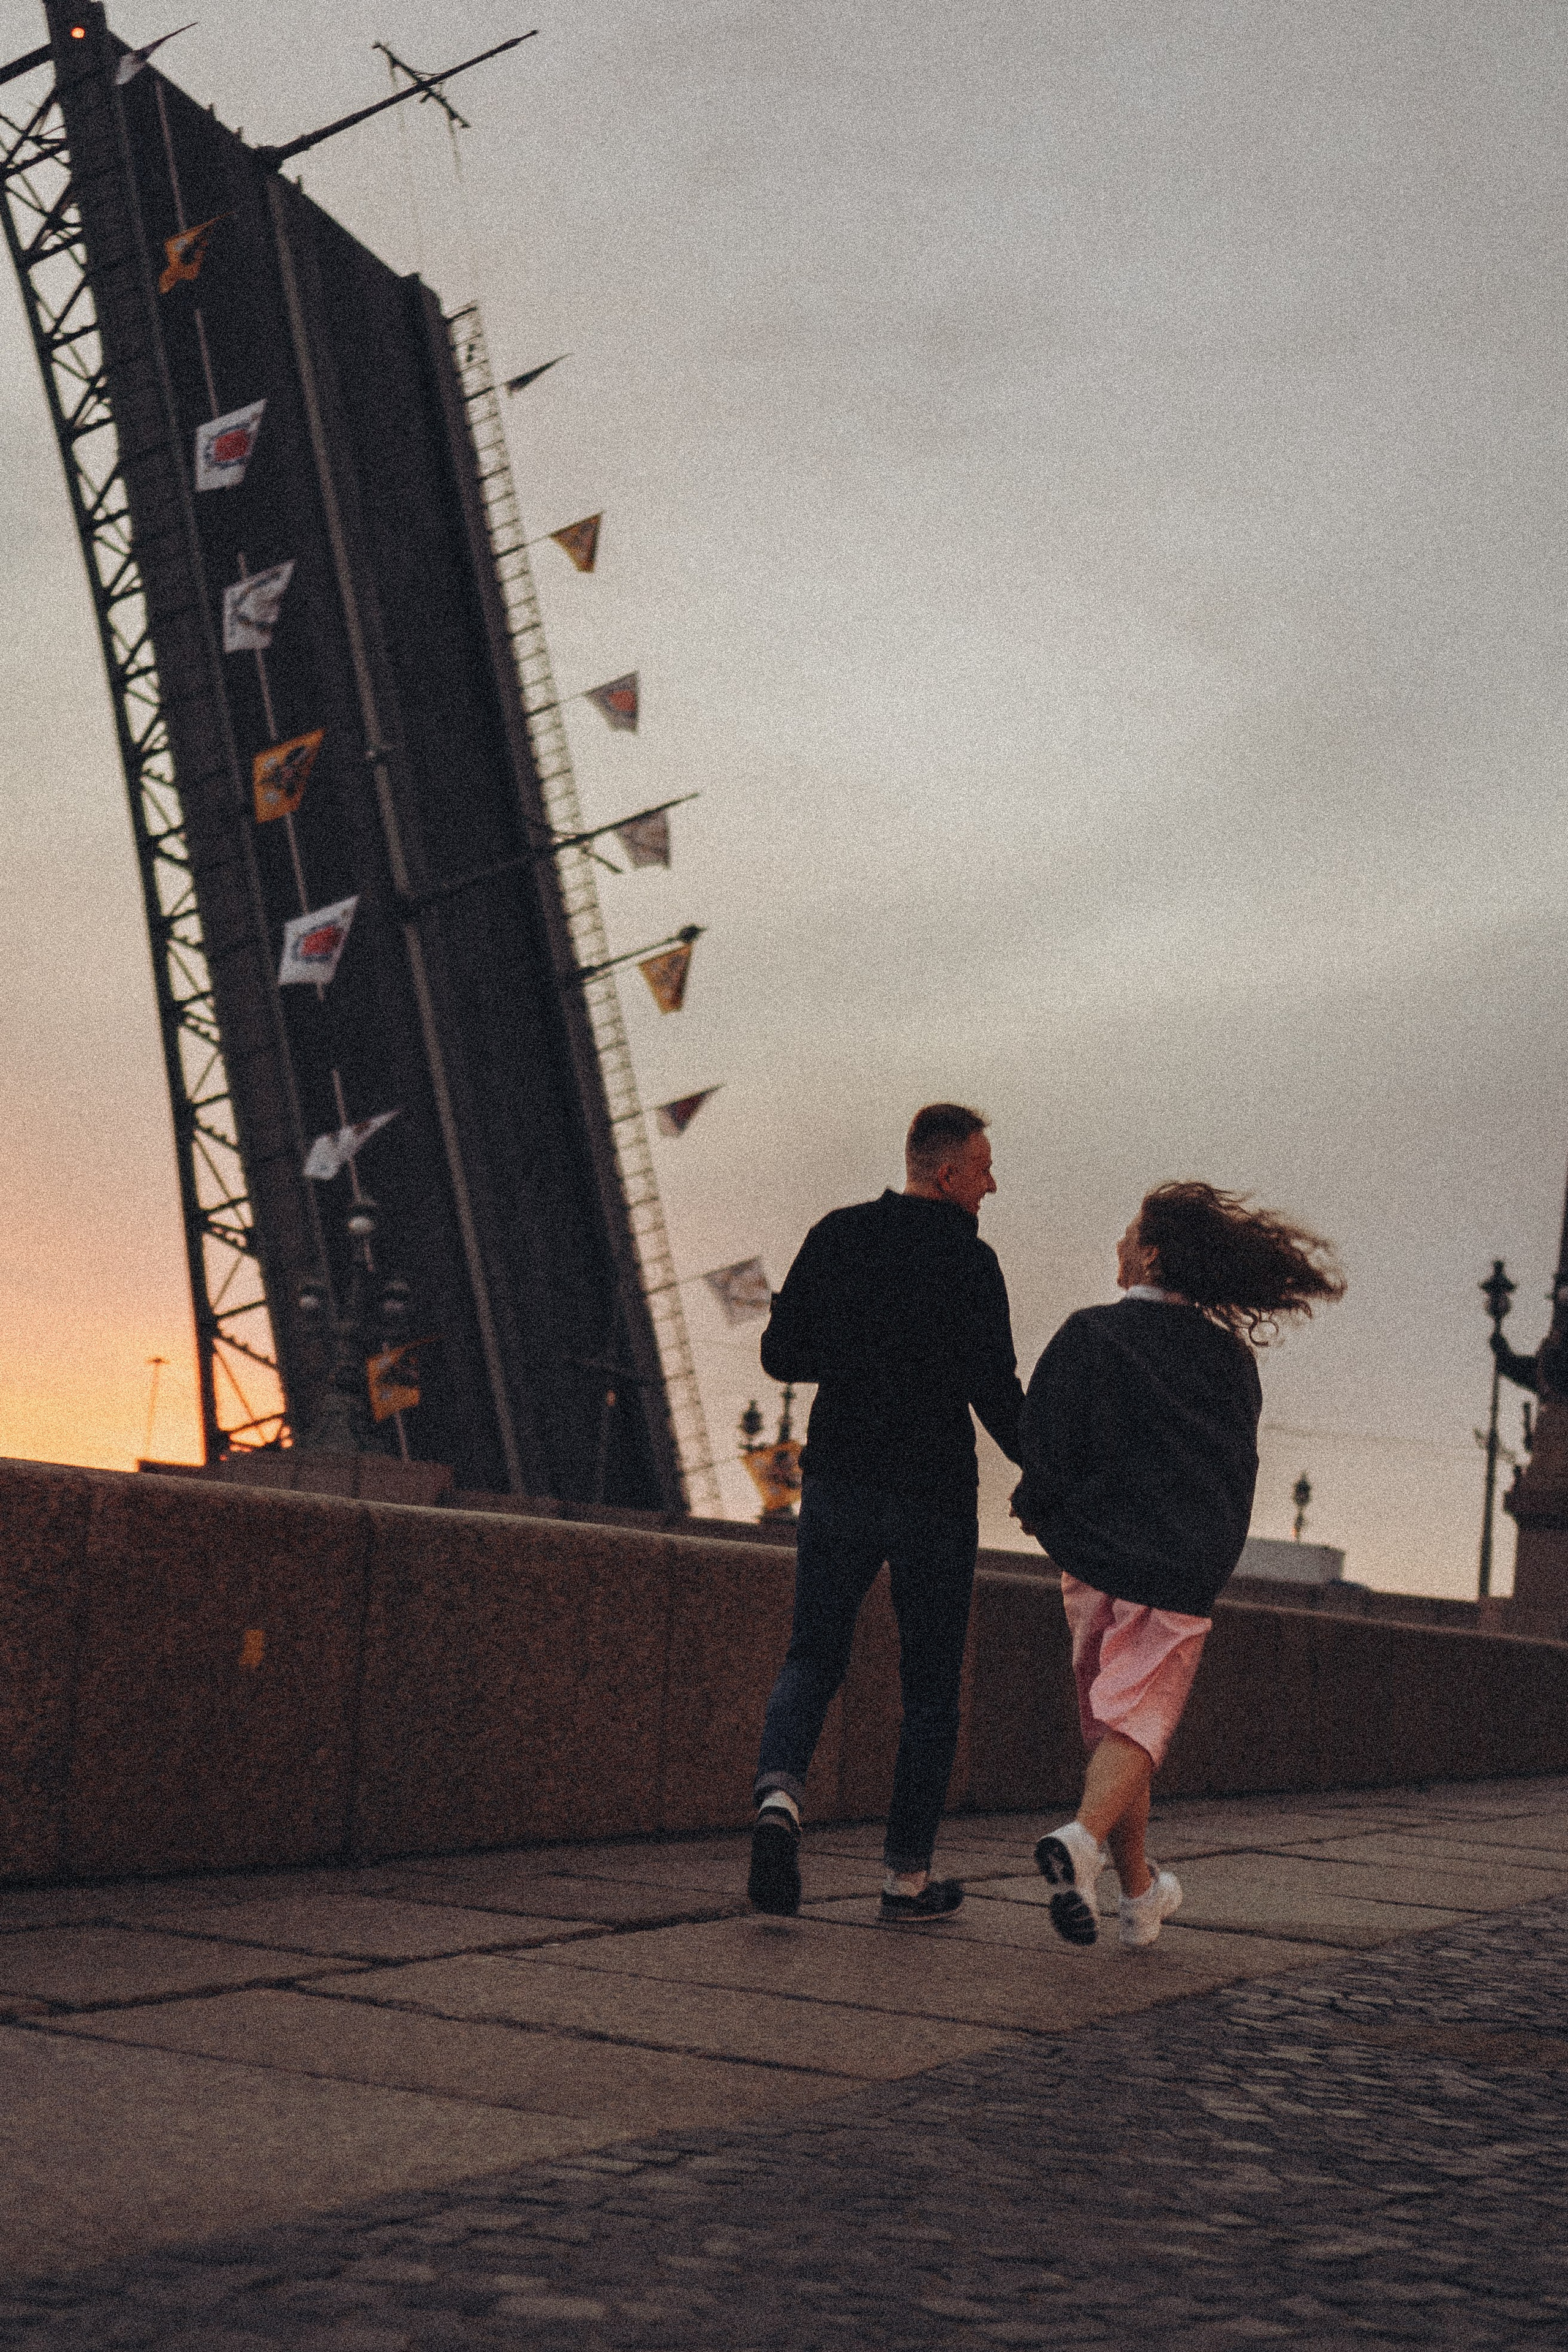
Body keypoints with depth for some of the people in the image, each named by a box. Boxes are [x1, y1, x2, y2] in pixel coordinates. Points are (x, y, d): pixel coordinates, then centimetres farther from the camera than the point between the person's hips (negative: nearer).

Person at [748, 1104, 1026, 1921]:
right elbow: (996, 1395, -13)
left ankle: (778, 1793, -16)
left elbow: (780, 1355, 7)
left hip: (836, 1485, 4)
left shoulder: (834, 1237, 4)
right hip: (932, 1499, -3)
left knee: (812, 1660, 12)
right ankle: (908, 1875, 12)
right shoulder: (967, 1260, -10)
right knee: (930, 1689, 9)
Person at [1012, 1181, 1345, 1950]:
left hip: (1098, 1555, -1)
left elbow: (1048, 1444, -9)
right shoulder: (1230, 1357, 8)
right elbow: (1239, 1470, 12)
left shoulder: (1090, 1334, -4)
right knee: (1139, 1719, -3)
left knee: (1109, 1721, 13)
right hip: (1187, 1565, 1)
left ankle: (1140, 1891, 21)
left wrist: (1036, 1504, 9)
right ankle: (1083, 1839, -31)